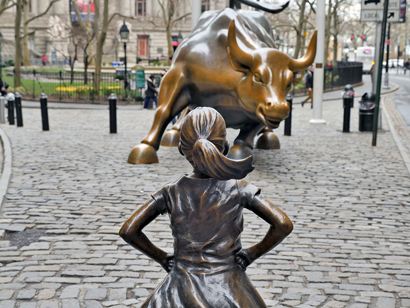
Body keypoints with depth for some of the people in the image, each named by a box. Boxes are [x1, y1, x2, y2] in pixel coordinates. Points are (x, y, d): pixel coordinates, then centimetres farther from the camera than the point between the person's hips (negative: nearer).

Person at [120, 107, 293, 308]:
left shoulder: (171, 193, -5)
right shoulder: (238, 189, -9)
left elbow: (128, 231, -4)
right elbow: (283, 225, -13)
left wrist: (162, 257, 6)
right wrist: (252, 254, 0)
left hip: (183, 289, 1)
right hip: (229, 289, 0)